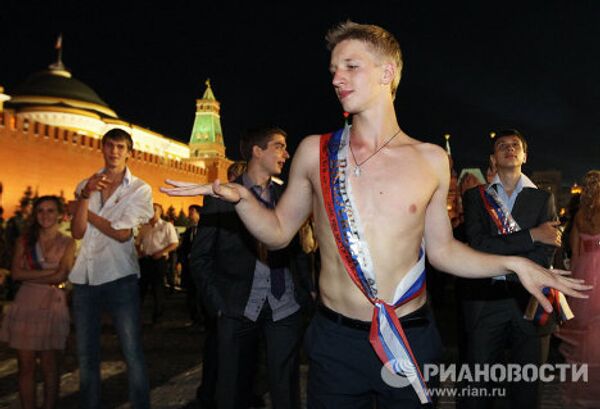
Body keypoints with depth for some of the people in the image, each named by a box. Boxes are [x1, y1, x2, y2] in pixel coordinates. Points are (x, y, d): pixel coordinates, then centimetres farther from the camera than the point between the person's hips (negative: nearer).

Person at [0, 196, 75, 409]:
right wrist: (49, 272, -10)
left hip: (52, 305, -2)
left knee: (49, 365, 6)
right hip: (25, 304, 2)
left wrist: (30, 276, -5)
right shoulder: (24, 240, 9)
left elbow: (60, 277, -9)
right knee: (25, 365, 5)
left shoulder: (67, 243, 2)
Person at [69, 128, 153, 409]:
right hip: (84, 278, 4)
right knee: (86, 354, 13)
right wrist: (86, 196, -16)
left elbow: (122, 233, -11)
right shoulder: (86, 185, 9)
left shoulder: (139, 189, -1)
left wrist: (83, 210, -2)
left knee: (133, 353, -3)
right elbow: (77, 232, -3)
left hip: (119, 277, -4)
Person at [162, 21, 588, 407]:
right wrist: (240, 195, -12)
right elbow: (279, 231, 4)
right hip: (335, 340, 0)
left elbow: (441, 249, 6)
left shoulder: (431, 160, -2)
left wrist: (513, 263, -3)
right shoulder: (314, 152, -2)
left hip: (411, 341, 1)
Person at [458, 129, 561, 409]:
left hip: (529, 302, 1)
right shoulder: (475, 196, 7)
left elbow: (546, 252, -3)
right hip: (485, 301, -1)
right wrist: (531, 235, -11)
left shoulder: (543, 198, 10)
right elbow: (478, 244, -8)